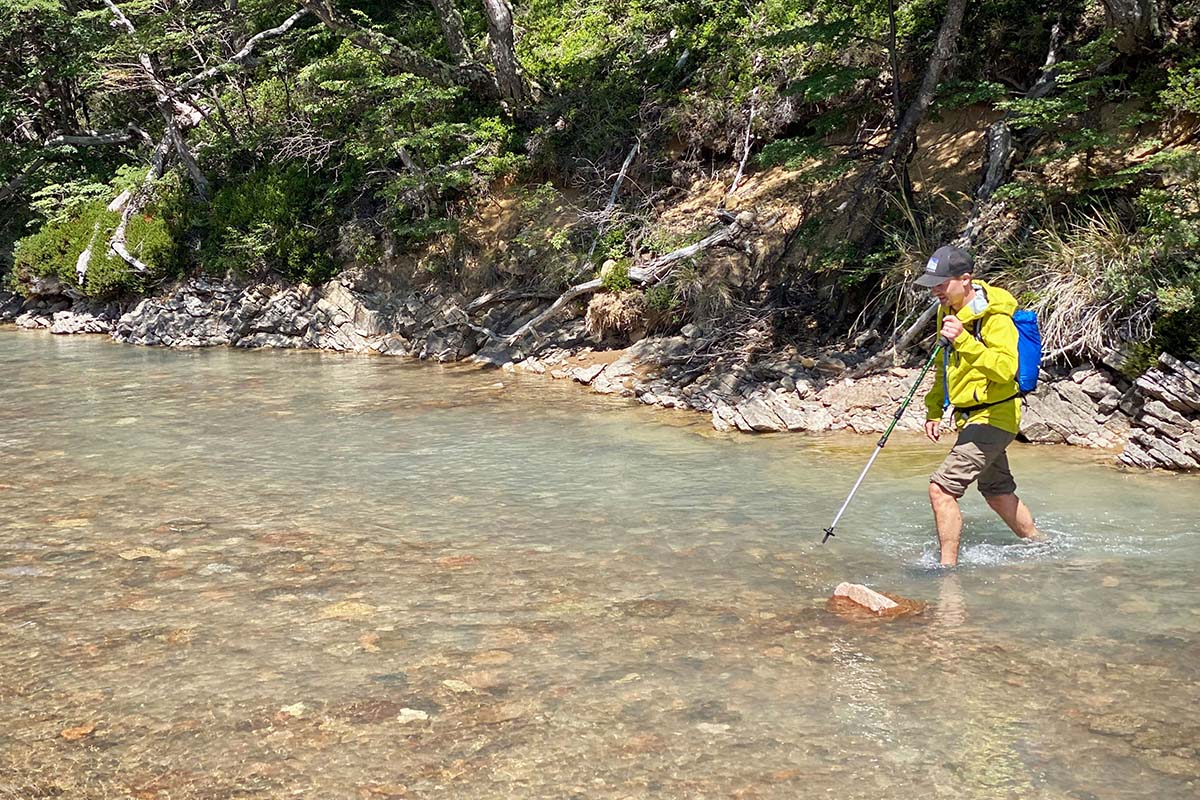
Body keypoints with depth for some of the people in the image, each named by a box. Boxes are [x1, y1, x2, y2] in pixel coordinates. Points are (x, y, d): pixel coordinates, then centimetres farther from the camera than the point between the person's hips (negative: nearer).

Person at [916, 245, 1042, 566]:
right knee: (998, 492, 23)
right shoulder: (950, 312, 8)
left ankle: (948, 567, -10)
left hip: (993, 417, -10)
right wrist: (933, 410, 17)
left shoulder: (995, 318, -20)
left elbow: (1005, 369, -35)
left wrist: (963, 340, -41)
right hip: (973, 418, 10)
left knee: (941, 487, -18)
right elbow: (945, 368, 21)